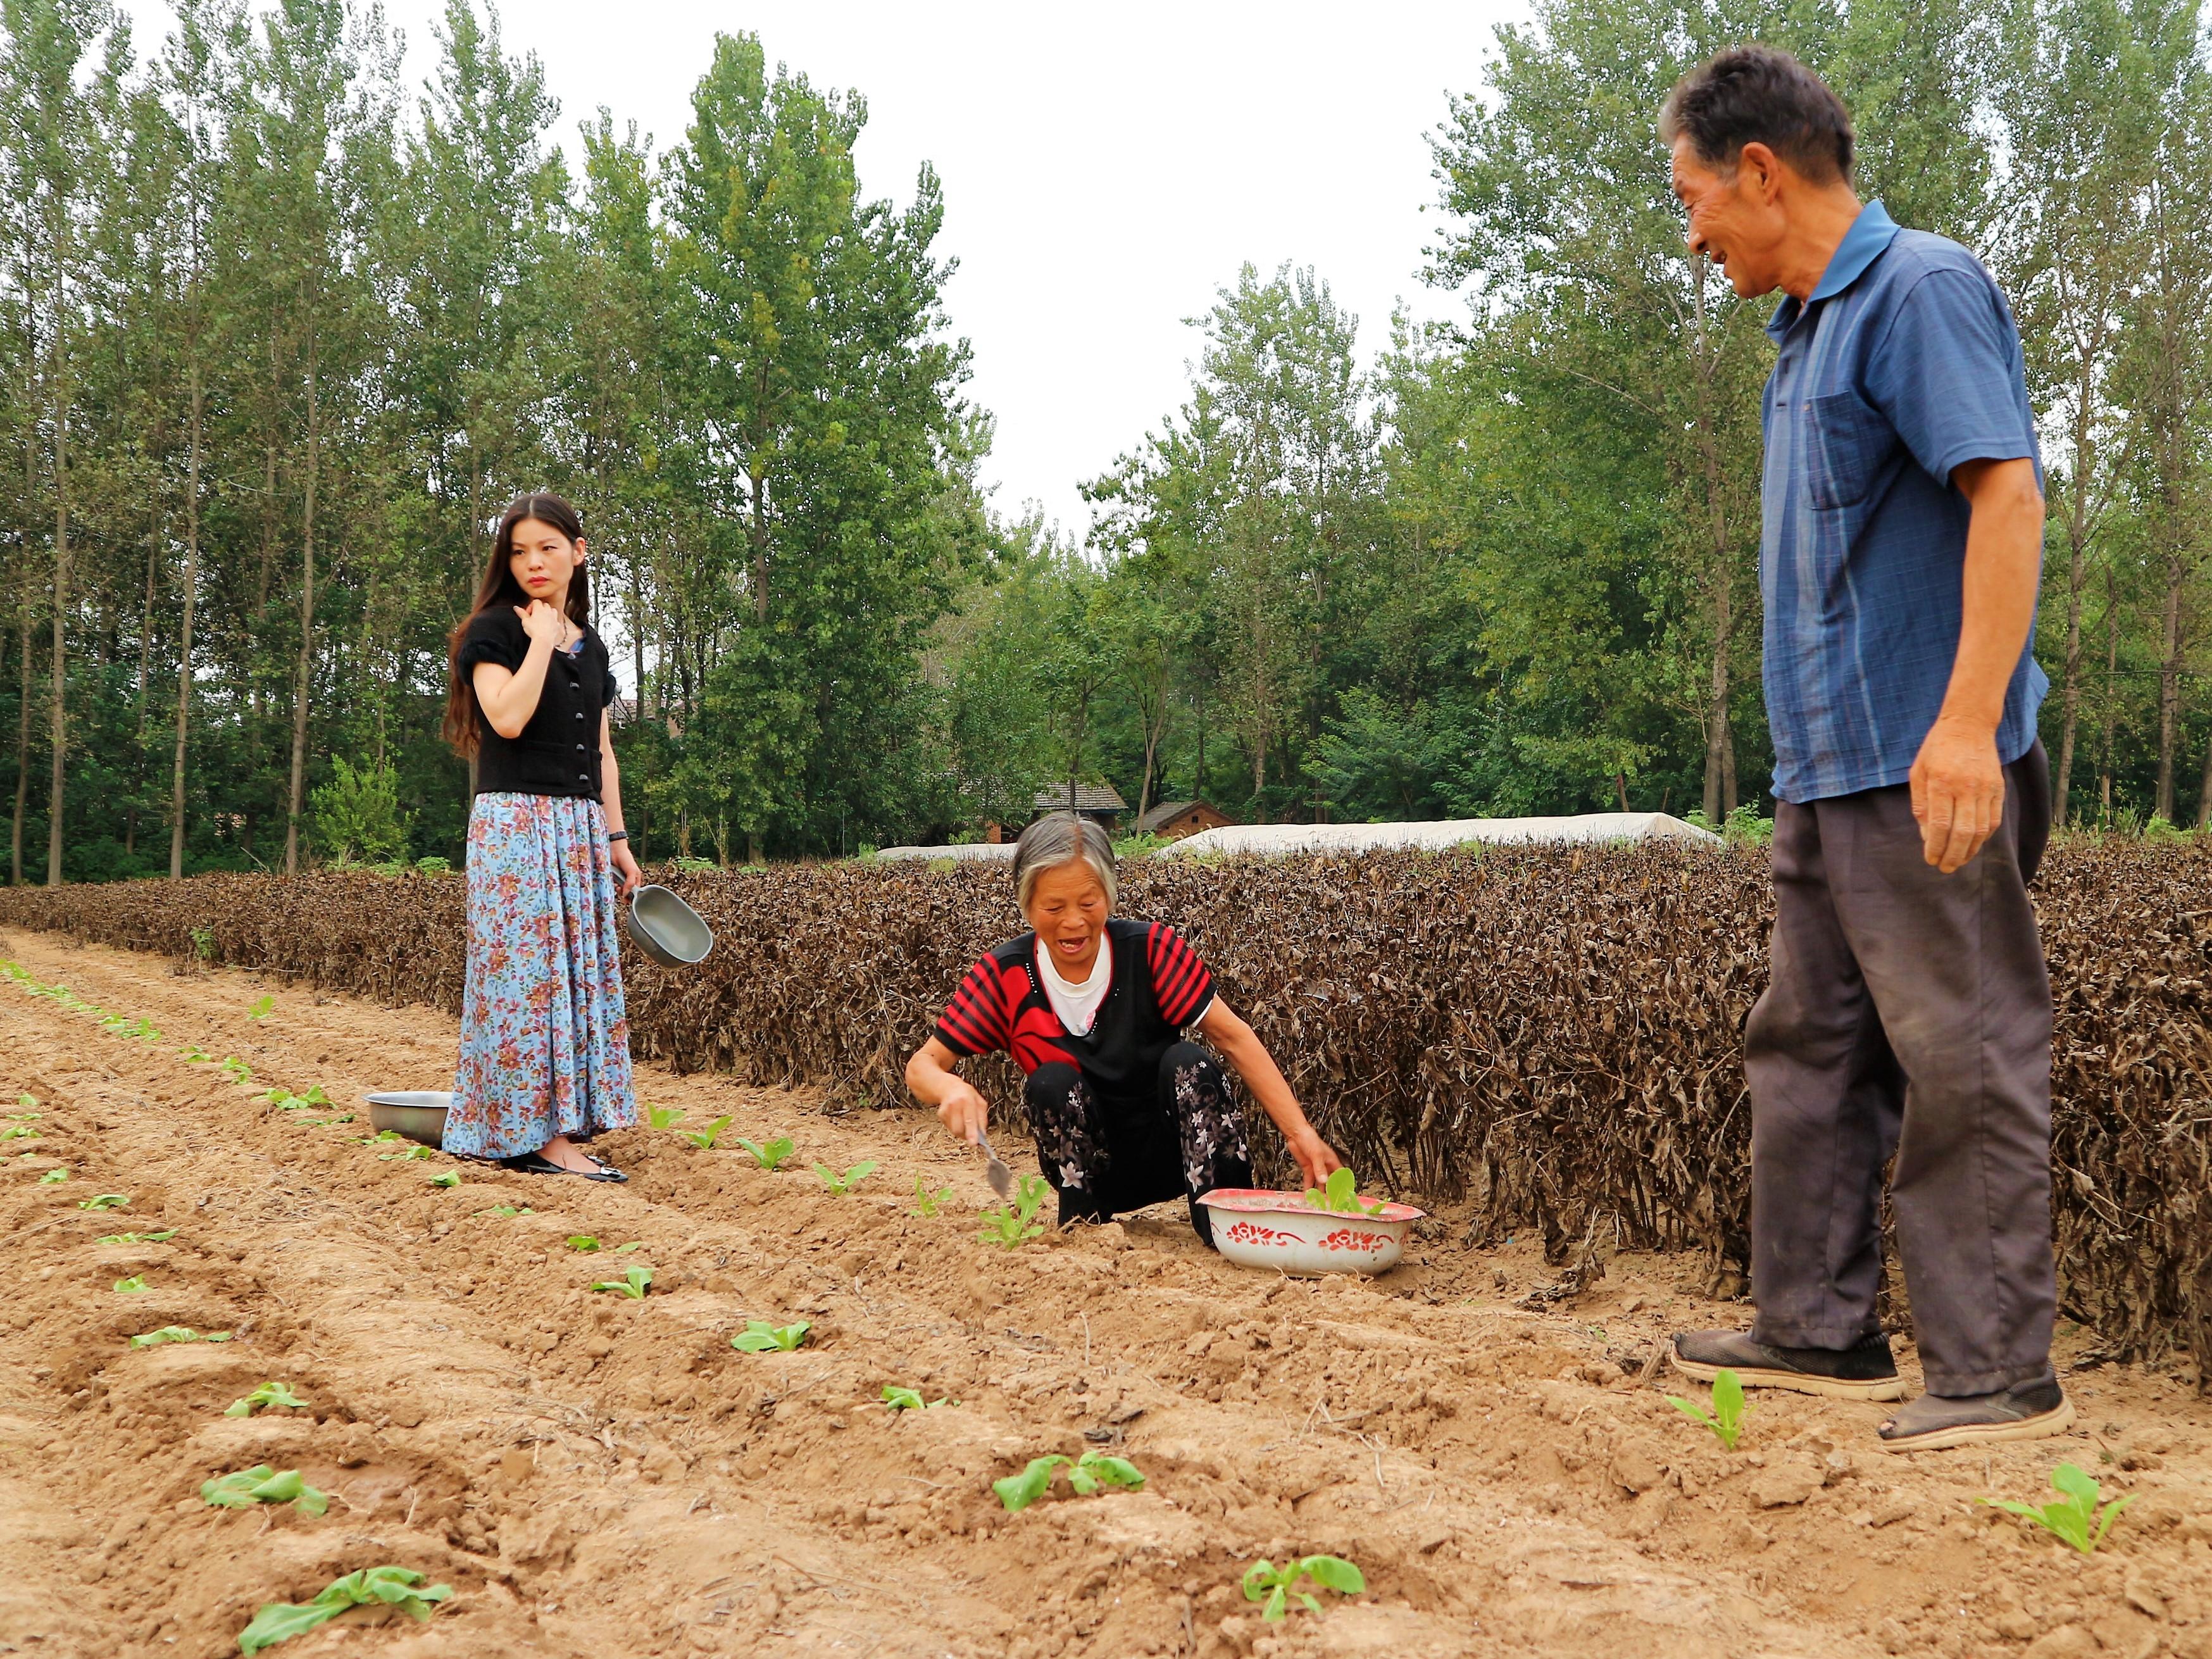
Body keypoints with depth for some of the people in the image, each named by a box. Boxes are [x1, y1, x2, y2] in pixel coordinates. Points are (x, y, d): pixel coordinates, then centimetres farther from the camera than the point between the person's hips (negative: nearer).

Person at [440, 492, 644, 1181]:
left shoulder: (591, 646, 17)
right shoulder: (494, 630, -2)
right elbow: (507, 718, -19)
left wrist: (616, 837, 14)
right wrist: (541, 639, -11)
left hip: (580, 828, 7)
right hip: (516, 821, -7)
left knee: (581, 970, 5)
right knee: (528, 969, -9)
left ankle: (565, 1123, 9)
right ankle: (537, 1132, -8)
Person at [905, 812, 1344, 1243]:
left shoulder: (1150, 949, -16)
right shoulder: (1007, 975, -12)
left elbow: (1233, 1037, -17)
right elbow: (923, 1064, -10)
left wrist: (1300, 1133, -29)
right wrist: (952, 1088, -36)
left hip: (1175, 1151, -1)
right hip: (1089, 1164, 1)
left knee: (1188, 1061, -28)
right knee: (1051, 1083, -27)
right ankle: (1082, 1227, -13)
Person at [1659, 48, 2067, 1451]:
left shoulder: (1921, 289, -8)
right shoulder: (1811, 331, 19)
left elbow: (2009, 496, -19)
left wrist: (1969, 719, -28)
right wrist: (1819, 752, 20)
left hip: (1924, 770, -10)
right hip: (1829, 767, 10)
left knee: (1967, 1065, -5)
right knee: (1809, 1048, 13)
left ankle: (1998, 1374, 3)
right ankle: (1819, 1329, 23)